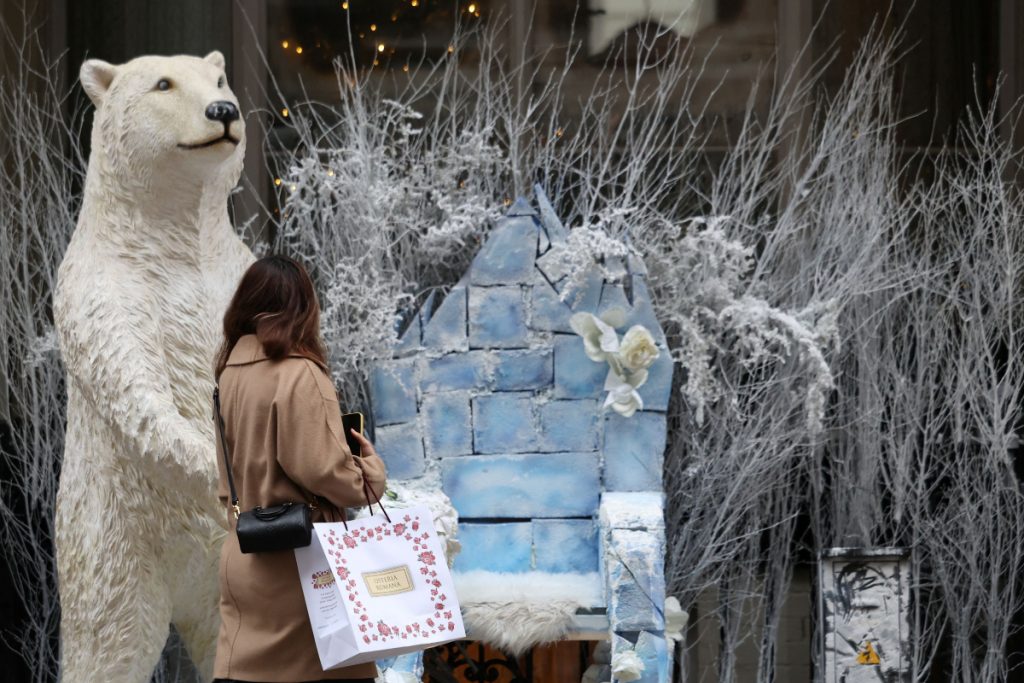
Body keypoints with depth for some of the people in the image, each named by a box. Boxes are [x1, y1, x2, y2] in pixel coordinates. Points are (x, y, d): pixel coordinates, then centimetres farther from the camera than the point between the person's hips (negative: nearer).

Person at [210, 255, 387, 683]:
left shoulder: (230, 371, 8)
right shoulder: (298, 374, -15)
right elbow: (321, 469, -17)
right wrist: (371, 468, -1)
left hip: (245, 558, 7)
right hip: (297, 561, -7)